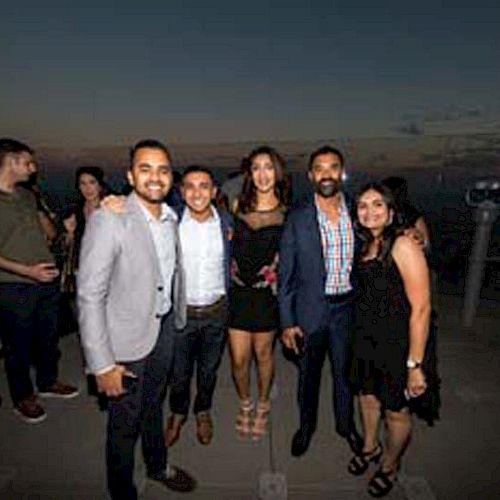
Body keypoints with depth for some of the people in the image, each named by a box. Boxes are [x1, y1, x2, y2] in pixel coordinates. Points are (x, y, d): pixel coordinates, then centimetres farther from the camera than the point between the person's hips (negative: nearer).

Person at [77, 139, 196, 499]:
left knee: (154, 405, 27)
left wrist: (177, 318, 12)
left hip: (165, 328, 6)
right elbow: (90, 296, -21)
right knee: (125, 423, 14)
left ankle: (158, 466, 52)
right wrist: (102, 364, -19)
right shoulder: (108, 220, -22)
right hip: (127, 338, -6)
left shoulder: (170, 218, 0)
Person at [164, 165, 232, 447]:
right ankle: (178, 413, 46)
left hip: (216, 311, 2)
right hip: (180, 311, -1)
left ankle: (203, 411, 48)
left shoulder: (226, 222, -5)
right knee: (179, 373, 17)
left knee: (209, 370, 21)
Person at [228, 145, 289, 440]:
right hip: (238, 290, 1)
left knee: (263, 353, 14)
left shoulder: (286, 213, -4)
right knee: (239, 358, 5)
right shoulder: (239, 206, 1)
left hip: (267, 292, -1)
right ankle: (245, 405, 35)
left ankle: (263, 406, 40)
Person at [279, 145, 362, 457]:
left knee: (345, 372, 20)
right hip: (310, 311, -1)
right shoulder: (297, 219, -9)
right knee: (308, 374, 17)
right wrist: (287, 322, -8)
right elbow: (286, 274, -7)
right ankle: (306, 425, 44)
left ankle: (346, 423, 47)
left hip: (348, 308, 2)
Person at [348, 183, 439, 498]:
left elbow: (421, 308, -23)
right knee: (367, 395, 24)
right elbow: (367, 296, 6)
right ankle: (370, 447, 52)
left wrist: (415, 364, -22)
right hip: (366, 340, 6)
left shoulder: (403, 245, -21)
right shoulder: (366, 247, 2)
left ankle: (389, 465, 43)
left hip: (398, 344, -6)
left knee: (396, 411, 14)